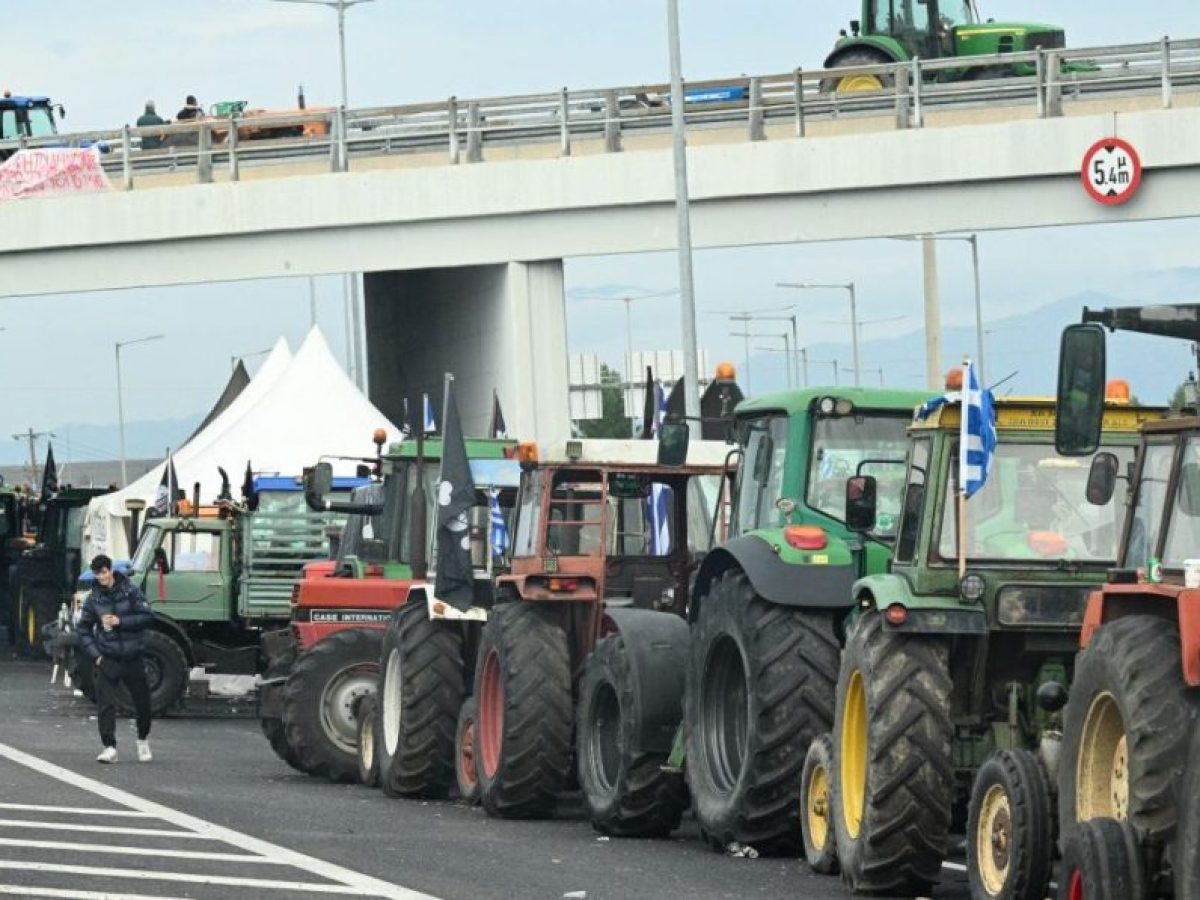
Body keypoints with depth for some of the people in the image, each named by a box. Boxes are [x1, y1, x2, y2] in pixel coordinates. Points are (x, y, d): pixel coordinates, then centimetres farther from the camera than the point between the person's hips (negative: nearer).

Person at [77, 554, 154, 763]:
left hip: (132, 657, 0)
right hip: (107, 659, 0)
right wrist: (95, 655, -3)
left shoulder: (130, 591, -3)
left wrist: (120, 621, -16)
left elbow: (147, 616, -6)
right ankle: (109, 747, -10)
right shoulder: (93, 599, 1)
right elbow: (84, 630, 7)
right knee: (105, 705, -11)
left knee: (142, 703, 9)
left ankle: (143, 740, 32)